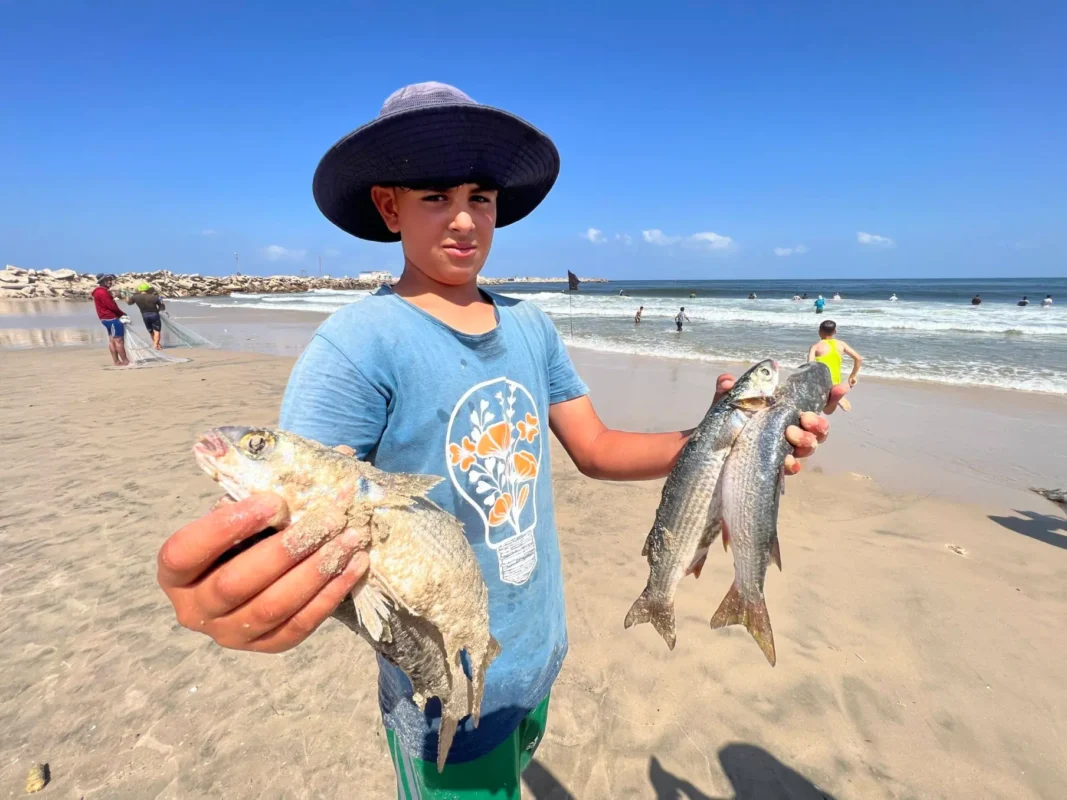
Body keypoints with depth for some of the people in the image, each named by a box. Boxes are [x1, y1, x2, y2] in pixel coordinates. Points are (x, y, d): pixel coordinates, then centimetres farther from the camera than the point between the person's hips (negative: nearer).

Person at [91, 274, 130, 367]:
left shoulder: (101, 291, 19)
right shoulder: (102, 291, -15)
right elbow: (111, 306, -20)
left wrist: (120, 314, 4)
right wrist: (122, 314, -7)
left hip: (108, 318, 11)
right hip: (111, 318, -11)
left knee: (112, 340, 9)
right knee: (119, 340, -9)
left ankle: (116, 361, 11)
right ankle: (125, 361, -8)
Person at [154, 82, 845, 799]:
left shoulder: (531, 327, -3)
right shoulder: (356, 345, -22)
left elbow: (596, 449, 0)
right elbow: (291, 529, -26)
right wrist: (227, 598, -48)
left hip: (543, 654, 6)